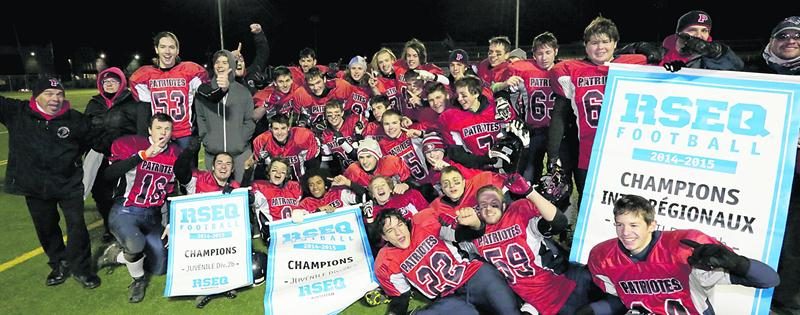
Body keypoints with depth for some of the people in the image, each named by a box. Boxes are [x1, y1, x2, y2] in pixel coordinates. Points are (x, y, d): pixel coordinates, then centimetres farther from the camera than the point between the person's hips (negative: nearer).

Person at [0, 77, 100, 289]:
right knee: (46, 228, 14)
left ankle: (81, 269, 17)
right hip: (34, 185, 2)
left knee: (77, 225, -1)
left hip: (69, 184, -1)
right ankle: (59, 265, 35)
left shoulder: (75, 119, -6)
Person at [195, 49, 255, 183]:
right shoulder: (204, 89, 8)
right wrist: (206, 139, -6)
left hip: (240, 152, 0)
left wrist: (242, 140, -6)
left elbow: (250, 120, 5)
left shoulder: (243, 91, 6)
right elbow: (200, 118, 5)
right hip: (212, 153, 1)